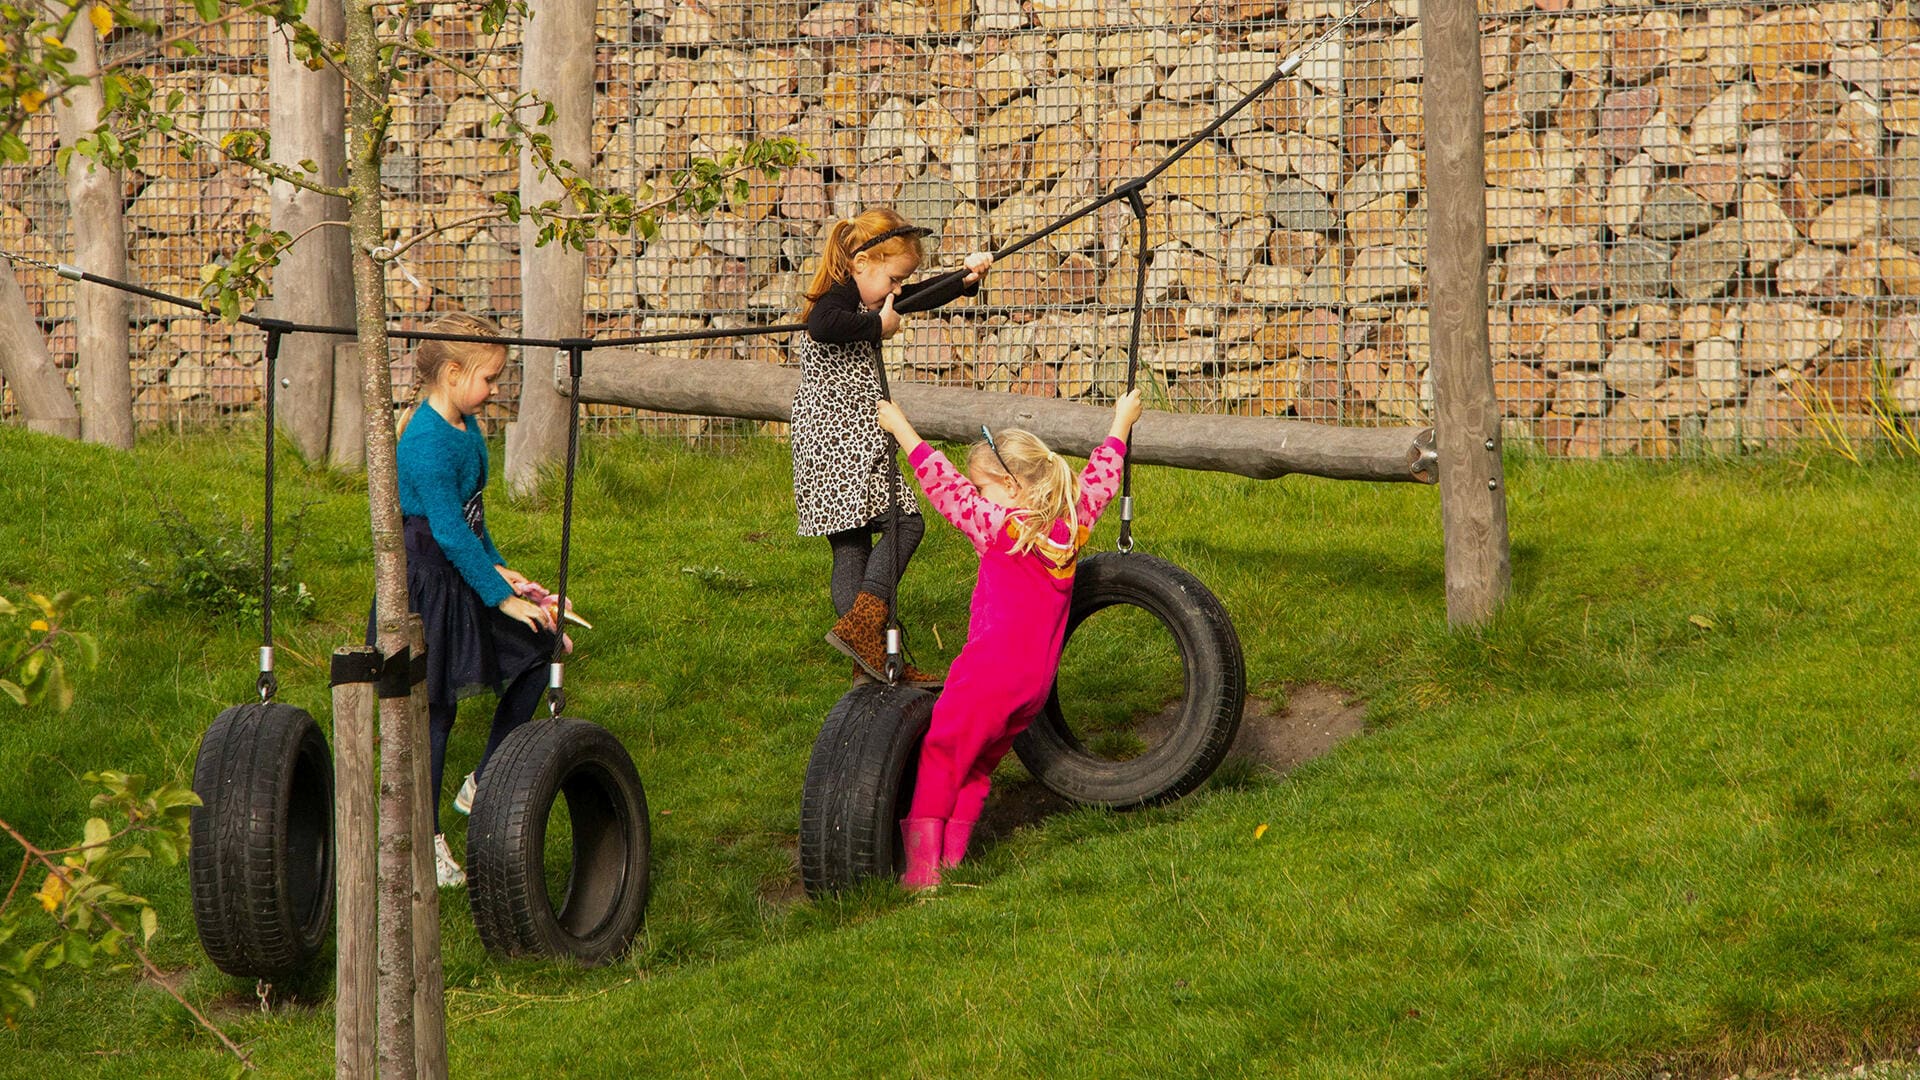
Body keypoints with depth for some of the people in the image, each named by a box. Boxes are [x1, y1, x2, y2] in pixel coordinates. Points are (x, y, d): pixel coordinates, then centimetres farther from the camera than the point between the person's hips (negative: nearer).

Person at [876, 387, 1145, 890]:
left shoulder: (998, 528, -12)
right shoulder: (1073, 524, 4)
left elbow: (943, 484, -6)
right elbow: (1100, 477, 22)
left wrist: (902, 430, 3)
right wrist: (1120, 425, 38)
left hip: (989, 670, -7)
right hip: (1038, 680, 7)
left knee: (941, 758, 1)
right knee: (979, 766, 18)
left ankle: (922, 864, -6)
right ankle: (952, 854, 15)